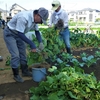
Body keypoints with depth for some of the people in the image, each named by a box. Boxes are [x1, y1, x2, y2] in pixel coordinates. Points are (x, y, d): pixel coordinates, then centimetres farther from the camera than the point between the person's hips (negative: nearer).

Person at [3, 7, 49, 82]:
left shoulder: (35, 19, -9)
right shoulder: (24, 17, -35)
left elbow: (37, 31, 3)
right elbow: (20, 33, -33)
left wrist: (41, 42, -11)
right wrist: (32, 44, -30)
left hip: (18, 34, 8)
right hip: (9, 34, -8)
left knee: (23, 53, 12)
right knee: (15, 55, -9)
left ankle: (25, 71, 26)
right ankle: (16, 75, 7)